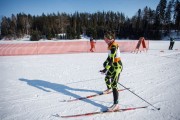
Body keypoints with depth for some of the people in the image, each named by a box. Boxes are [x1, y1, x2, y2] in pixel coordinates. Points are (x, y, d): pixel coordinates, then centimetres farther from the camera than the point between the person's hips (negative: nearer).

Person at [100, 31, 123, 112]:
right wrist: (106, 62, 12)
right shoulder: (111, 45, 5)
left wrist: (105, 69, -31)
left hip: (117, 66, -10)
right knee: (107, 78, 27)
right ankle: (109, 88, 57)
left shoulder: (113, 46, -24)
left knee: (114, 85, -14)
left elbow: (111, 60, -29)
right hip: (114, 65, 10)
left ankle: (116, 104, -10)